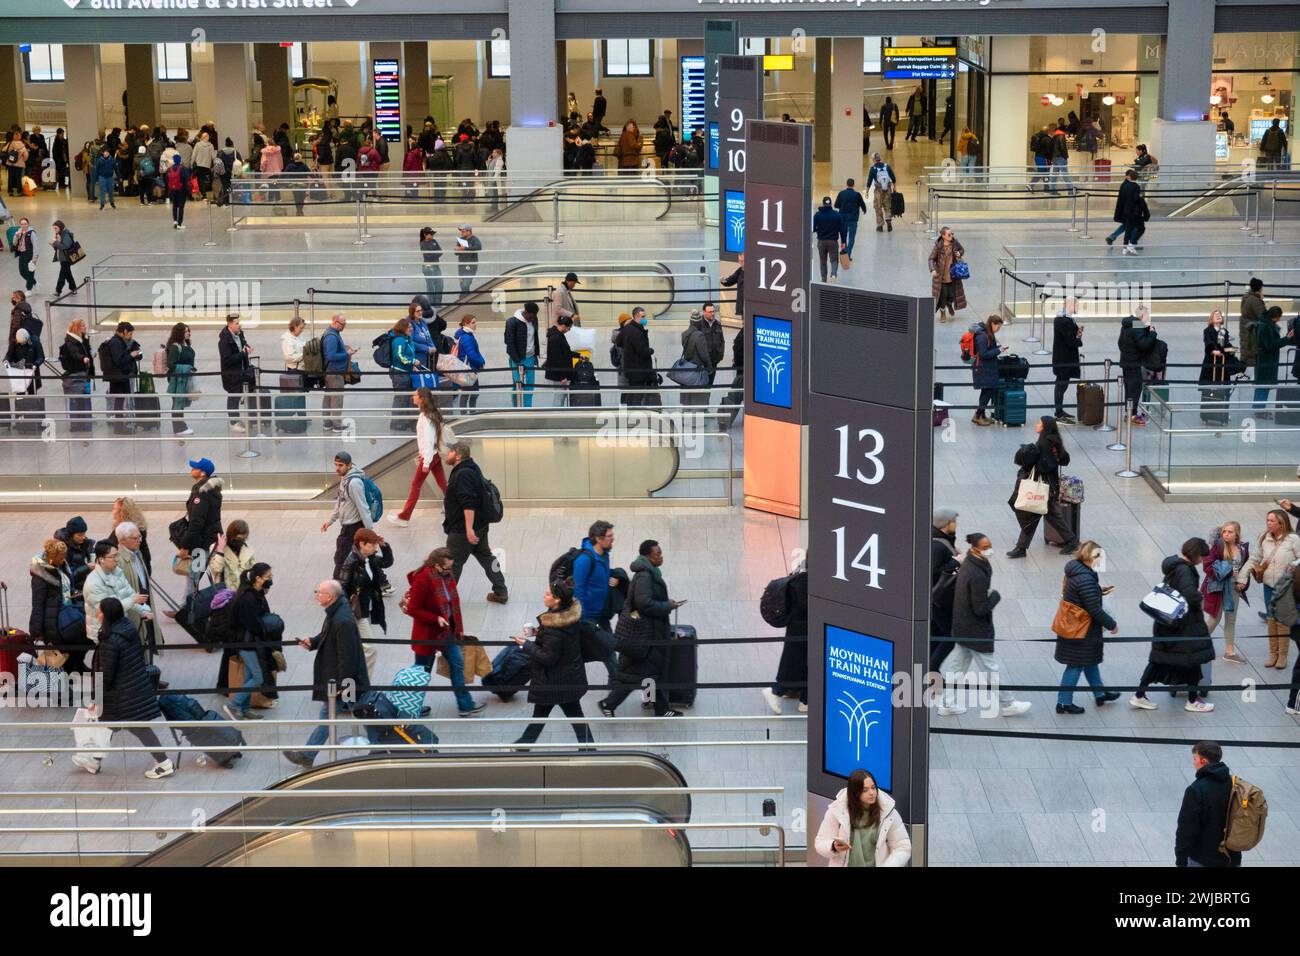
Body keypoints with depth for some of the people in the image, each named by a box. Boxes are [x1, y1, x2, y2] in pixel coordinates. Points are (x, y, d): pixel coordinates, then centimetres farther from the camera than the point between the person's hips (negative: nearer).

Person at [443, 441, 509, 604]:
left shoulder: (463, 474, -23)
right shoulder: (471, 469, 10)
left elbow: (468, 504, -30)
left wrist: (469, 529, -32)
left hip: (462, 531, -11)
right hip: (480, 526, 11)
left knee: (452, 563, 1)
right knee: (486, 557, 17)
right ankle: (501, 592, 22)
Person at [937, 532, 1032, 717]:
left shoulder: (967, 565, 0)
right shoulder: (977, 575, -29)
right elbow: (981, 608, -26)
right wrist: (995, 596, -11)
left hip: (962, 628, 9)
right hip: (976, 631, -9)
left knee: (958, 665, 18)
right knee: (989, 667, 6)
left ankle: (948, 704, 27)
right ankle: (1008, 704, 21)